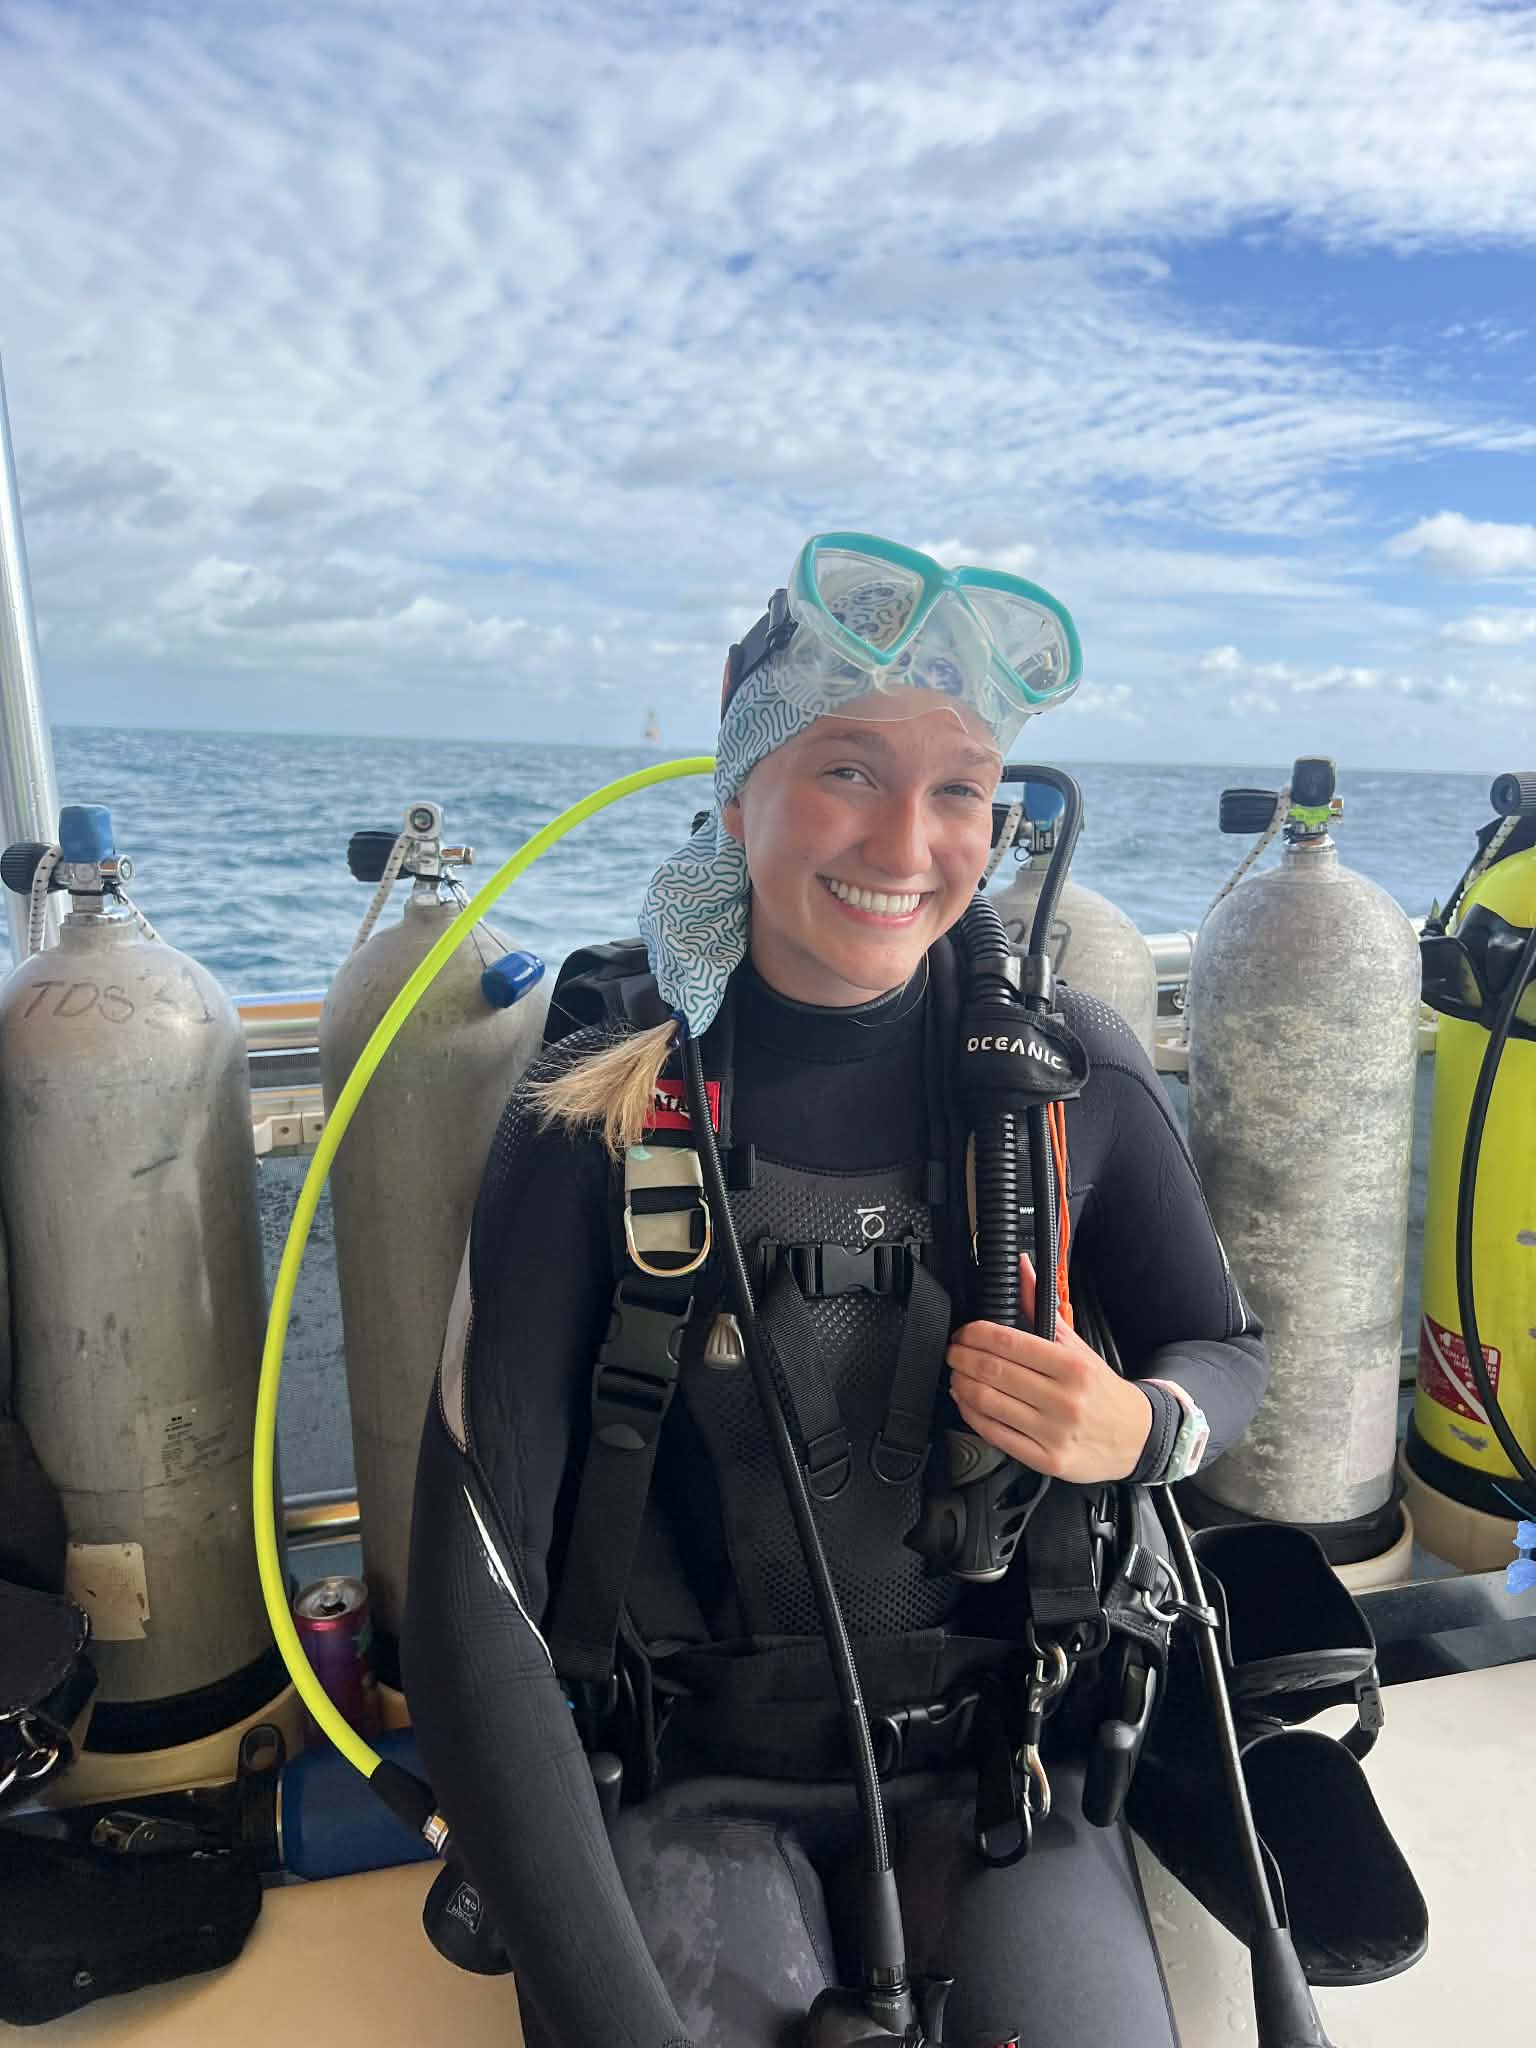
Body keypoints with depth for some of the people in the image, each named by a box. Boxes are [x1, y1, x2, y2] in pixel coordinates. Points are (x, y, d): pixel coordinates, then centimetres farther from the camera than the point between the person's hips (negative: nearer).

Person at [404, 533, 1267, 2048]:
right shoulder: (600, 1115, -14)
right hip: (698, 1779, -1)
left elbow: (1227, 1354, 6)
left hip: (997, 1756, 2)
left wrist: (1141, 1430, -17)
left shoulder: (1067, 1069, -8)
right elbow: (473, 1594, -16)